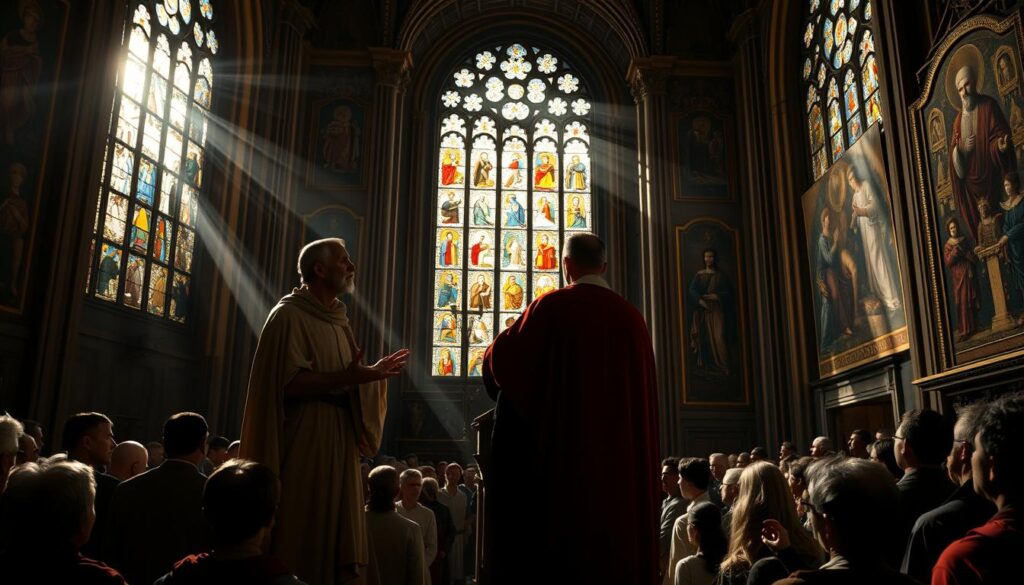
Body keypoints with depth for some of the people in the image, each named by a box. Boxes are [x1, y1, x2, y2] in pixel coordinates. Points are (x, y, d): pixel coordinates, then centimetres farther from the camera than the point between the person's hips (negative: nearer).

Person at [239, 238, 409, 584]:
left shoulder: (338, 321, 17)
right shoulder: (289, 315, -8)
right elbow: (287, 383, -20)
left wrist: (374, 372, 6)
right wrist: (346, 377, -29)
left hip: (338, 443, 8)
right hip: (303, 444, -8)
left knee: (330, 536, 9)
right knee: (300, 536, -4)